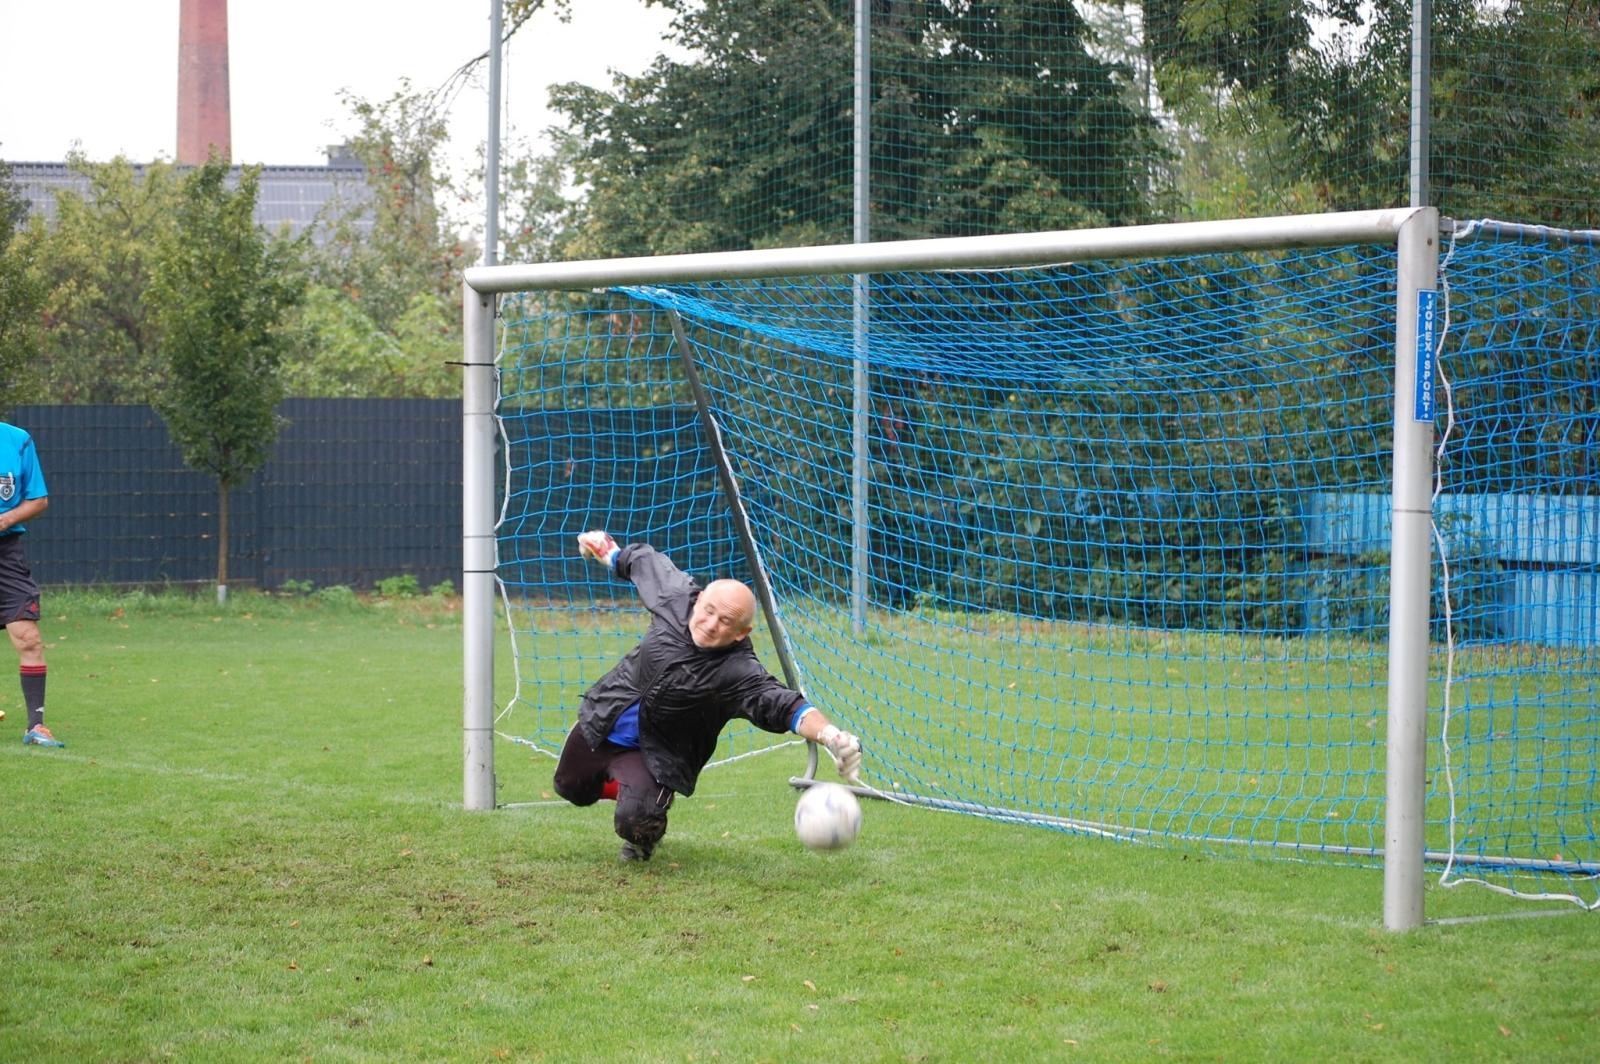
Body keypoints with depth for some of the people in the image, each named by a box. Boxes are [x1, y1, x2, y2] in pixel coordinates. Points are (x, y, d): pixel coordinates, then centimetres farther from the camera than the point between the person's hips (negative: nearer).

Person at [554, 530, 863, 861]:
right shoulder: (676, 597, -20)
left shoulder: (738, 673, -33)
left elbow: (780, 703, -48)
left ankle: (649, 834, 15)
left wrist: (829, 735, -67)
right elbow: (645, 561, 0)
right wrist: (608, 551, 20)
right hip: (603, 720, 5)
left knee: (634, 821, -24)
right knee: (571, 788, 22)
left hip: (655, 755, -5)